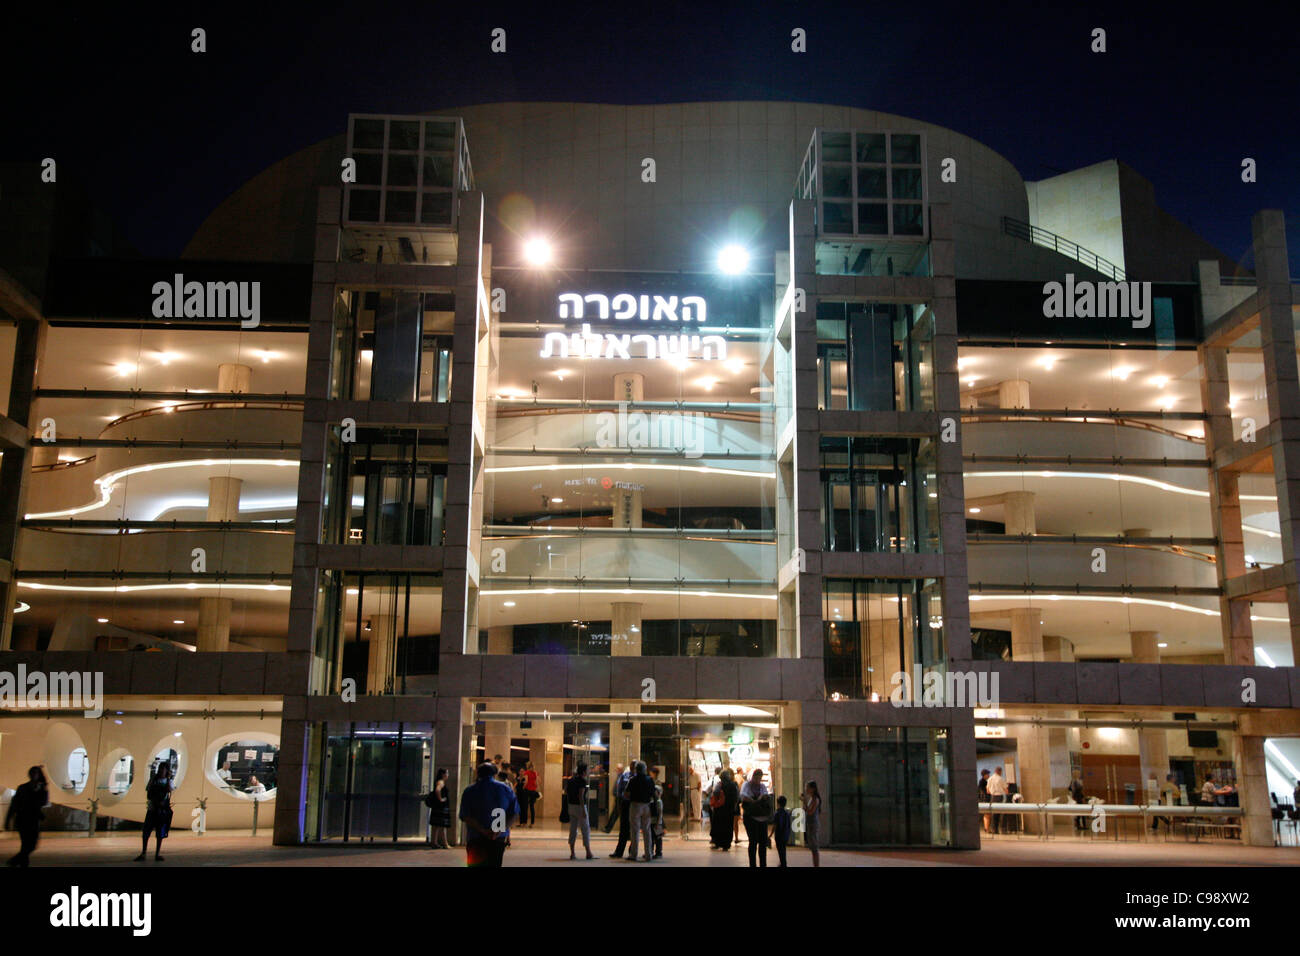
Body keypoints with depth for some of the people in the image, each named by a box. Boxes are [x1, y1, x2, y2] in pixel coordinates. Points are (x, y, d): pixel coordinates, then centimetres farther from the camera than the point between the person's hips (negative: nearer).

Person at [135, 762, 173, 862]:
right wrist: (157, 802, -11)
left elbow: (168, 790, -14)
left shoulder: (168, 781, 7)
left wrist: (168, 778, -11)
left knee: (160, 833, 1)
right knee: (146, 832, -5)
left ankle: (157, 854, 6)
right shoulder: (153, 779, 9)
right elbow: (148, 795, 4)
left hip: (163, 810, -1)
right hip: (152, 809, 1)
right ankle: (143, 853, 0)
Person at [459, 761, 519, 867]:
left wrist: (483, 831, -15)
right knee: (495, 864, 14)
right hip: (500, 839, 2)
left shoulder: (469, 791, 1)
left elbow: (465, 817, -10)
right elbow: (515, 815, -2)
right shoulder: (506, 789, 5)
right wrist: (499, 831, -10)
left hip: (476, 840, -2)